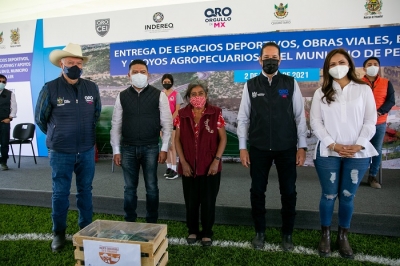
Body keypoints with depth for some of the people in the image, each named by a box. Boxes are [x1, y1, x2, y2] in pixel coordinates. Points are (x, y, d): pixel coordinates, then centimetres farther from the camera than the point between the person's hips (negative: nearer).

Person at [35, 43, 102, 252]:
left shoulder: (92, 88, 1)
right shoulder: (50, 88, -7)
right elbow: (40, 119, 5)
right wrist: (56, 136, 14)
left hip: (87, 151, 3)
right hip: (60, 152, -2)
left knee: (85, 191, 13)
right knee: (60, 193, 9)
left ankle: (86, 230, 28)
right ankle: (59, 233, 26)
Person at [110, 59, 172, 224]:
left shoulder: (159, 95, -2)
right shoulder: (122, 96, 4)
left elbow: (167, 123, -2)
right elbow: (116, 124, 5)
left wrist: (164, 148, -7)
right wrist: (116, 150, 2)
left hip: (150, 148, -2)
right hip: (128, 148, 2)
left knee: (151, 187, 8)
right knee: (129, 187, 12)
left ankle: (152, 222, 24)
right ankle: (129, 222, 27)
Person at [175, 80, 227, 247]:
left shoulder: (216, 113, -4)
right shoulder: (182, 115, 0)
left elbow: (222, 138, -2)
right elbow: (178, 140, 3)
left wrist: (216, 160, -9)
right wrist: (183, 162, -4)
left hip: (210, 166, -1)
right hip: (189, 167, 2)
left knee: (208, 202, 8)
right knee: (191, 202, 12)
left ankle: (207, 233, 28)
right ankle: (192, 231, 33)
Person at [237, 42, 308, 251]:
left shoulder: (291, 84, 1)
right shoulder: (250, 85, 2)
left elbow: (300, 116, 1)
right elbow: (243, 118, 2)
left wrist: (302, 146, -3)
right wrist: (243, 147, -2)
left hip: (287, 148, 0)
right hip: (258, 148, 1)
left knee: (289, 192, 10)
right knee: (257, 191, 10)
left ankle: (287, 234, 31)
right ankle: (259, 232, 31)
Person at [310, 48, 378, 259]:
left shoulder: (364, 90, 5)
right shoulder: (321, 93, 6)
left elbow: (370, 121, 1)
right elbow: (316, 122, -1)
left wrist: (358, 145, -11)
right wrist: (333, 145, -10)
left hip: (357, 154, 0)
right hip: (328, 153, 0)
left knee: (348, 196, 8)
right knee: (329, 195, 5)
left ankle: (343, 236, 24)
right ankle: (325, 235, 22)